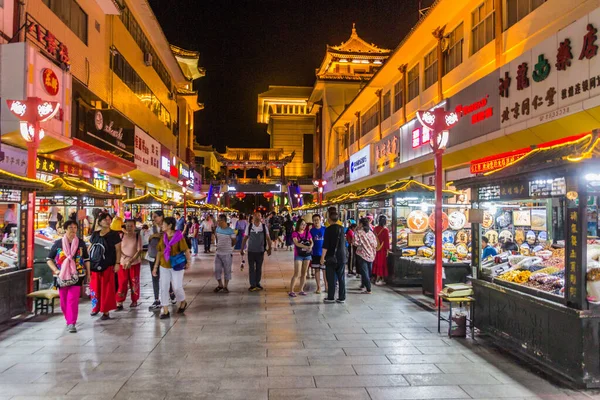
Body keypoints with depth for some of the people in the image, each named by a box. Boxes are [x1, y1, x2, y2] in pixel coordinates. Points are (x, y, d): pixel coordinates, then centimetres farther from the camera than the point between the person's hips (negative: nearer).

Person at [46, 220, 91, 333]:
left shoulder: (81, 243, 4)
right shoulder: (58, 243, 1)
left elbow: (86, 259, 11)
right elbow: (49, 259, 8)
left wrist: (88, 273, 10)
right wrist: (56, 270, -6)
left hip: (77, 276, -1)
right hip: (62, 276, 1)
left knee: (73, 299, -11)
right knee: (63, 300, 9)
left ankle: (72, 323, -9)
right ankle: (69, 320, 29)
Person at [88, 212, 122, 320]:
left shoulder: (114, 234, -3)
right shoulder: (95, 234, 9)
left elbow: (118, 250, -4)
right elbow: (89, 249, 15)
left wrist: (117, 263, -10)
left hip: (107, 266, -4)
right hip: (94, 265, 4)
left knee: (106, 289, 0)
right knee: (94, 287, 12)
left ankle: (106, 311, 5)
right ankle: (96, 307, 30)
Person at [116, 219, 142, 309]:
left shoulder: (138, 236, -4)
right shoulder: (121, 236, 1)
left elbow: (139, 250, -10)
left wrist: (130, 261, -18)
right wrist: (124, 258, -13)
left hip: (135, 263, -1)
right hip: (123, 263, 1)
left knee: (134, 282, 7)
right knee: (122, 283, -1)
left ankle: (134, 301, 21)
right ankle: (119, 303, 3)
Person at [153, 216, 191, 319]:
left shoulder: (179, 236, -12)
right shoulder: (163, 237, 3)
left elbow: (186, 250, -8)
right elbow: (159, 252, 7)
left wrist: (188, 262, -8)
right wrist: (155, 266, 7)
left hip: (176, 266, -5)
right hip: (164, 266, 5)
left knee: (177, 287, 1)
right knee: (164, 288, 3)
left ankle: (183, 303, 30)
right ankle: (165, 311, 11)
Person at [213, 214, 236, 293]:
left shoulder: (230, 231, -15)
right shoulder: (217, 229, 1)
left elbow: (234, 242, -4)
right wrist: (218, 246, 13)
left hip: (227, 254, -5)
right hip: (218, 253, 5)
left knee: (227, 271, 7)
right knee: (217, 270, 9)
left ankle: (225, 287, 20)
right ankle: (220, 285, 27)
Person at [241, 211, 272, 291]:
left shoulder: (264, 227, -4)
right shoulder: (249, 226, -5)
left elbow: (268, 238, -3)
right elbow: (245, 238, 1)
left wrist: (269, 248, -12)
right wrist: (242, 249, 0)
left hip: (260, 251, 1)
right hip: (251, 251, -1)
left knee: (259, 268, 11)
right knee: (251, 268, 3)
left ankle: (257, 283, 23)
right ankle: (253, 285, 11)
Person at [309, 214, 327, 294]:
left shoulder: (325, 229, -2)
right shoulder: (311, 230, 1)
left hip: (324, 253, -1)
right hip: (315, 254, 1)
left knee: (325, 270, 4)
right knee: (317, 270, 7)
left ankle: (326, 286, 16)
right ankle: (318, 287, 15)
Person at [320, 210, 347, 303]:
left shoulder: (329, 229, -11)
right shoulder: (342, 228, 5)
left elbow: (325, 245, -14)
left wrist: (322, 257, -10)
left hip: (331, 257, -5)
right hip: (342, 257, 5)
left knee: (331, 278, 3)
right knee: (341, 278, 8)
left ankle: (331, 297, 7)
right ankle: (342, 298, 12)